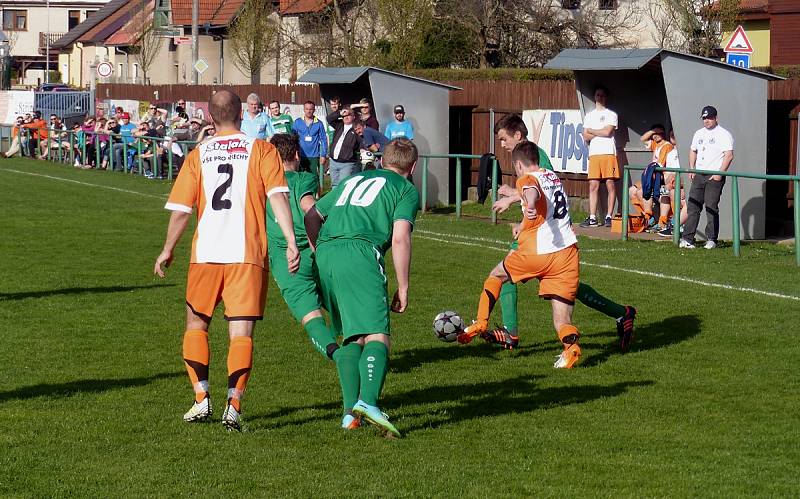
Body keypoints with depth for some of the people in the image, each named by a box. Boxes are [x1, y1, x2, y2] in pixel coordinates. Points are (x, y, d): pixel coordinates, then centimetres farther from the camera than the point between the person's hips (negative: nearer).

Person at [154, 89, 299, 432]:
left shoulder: (198, 155, 7)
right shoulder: (261, 149, 3)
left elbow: (181, 210, 6)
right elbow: (277, 197, -9)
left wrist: (167, 250, 19)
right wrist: (291, 242, -11)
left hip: (206, 254, 1)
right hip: (248, 253, -1)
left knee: (196, 324, 18)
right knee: (241, 333, 1)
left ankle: (202, 399, 10)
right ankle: (234, 405, -12)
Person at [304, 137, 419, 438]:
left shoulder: (354, 180, 31)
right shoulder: (406, 190, 13)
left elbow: (312, 216, 33)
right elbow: (400, 238, -1)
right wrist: (403, 287, 2)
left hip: (325, 254, 6)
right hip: (359, 255, -6)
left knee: (351, 336, 15)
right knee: (377, 337, -12)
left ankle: (350, 411, 6)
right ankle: (368, 402, -34)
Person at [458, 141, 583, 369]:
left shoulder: (526, 179, 1)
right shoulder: (553, 177, 24)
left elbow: (531, 192, -26)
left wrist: (530, 206, -49)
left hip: (538, 253, -5)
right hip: (569, 251, 5)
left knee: (496, 275, 24)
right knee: (562, 319, 2)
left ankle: (480, 323, 23)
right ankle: (570, 344, -27)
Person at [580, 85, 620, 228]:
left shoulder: (611, 114, 9)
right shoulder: (589, 116, 20)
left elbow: (608, 132, -7)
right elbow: (586, 137, 11)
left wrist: (591, 131, 5)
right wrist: (600, 133, -2)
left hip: (608, 153, -3)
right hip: (594, 153, 3)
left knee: (610, 184, -6)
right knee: (593, 185, -2)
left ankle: (609, 217, -3)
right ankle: (592, 218, -2)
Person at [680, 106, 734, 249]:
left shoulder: (723, 134, -5)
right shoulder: (699, 134, 17)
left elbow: (729, 155, -12)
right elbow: (693, 151, 25)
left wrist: (720, 173, -18)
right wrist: (691, 169, 11)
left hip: (714, 176, -6)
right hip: (698, 175, 6)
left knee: (712, 208, -6)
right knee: (693, 206, 2)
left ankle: (711, 239, 0)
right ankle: (687, 238, 2)